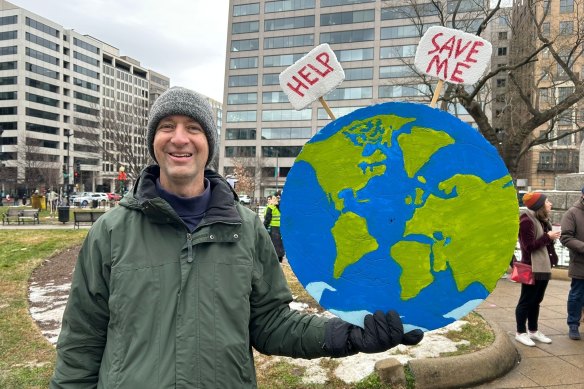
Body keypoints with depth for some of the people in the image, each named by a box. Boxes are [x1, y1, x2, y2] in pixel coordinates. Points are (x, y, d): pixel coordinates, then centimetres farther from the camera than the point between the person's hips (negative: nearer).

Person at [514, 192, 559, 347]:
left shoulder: (543, 220, 13)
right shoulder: (527, 221, -15)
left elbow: (545, 243, 16)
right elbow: (529, 246, -19)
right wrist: (547, 237, -16)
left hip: (543, 267, 9)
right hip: (532, 269, -9)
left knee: (536, 300, 16)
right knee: (526, 301, 0)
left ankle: (533, 331, 26)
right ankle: (521, 332, 10)